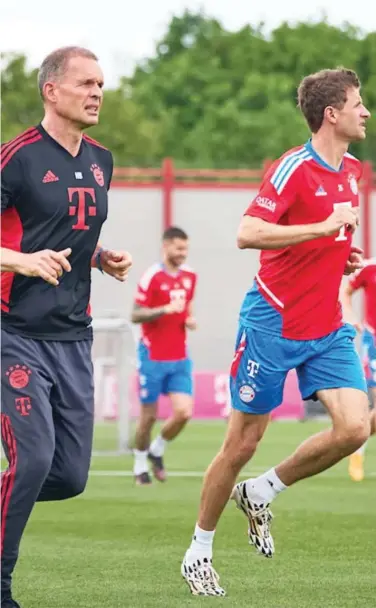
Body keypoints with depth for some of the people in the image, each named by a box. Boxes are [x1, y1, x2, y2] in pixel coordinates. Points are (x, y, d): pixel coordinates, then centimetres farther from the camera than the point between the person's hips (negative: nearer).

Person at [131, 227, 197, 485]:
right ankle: (140, 464, 24)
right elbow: (136, 315, -13)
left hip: (180, 358, 5)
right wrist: (166, 310, -25)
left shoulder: (190, 276, 7)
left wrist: (190, 319, 1)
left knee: (184, 412, -8)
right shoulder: (152, 277, -11)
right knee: (149, 416, 3)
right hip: (153, 357, -5)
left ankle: (157, 451, 18)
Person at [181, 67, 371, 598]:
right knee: (243, 443, 1)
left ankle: (262, 492, 10)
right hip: (273, 324, -7)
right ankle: (199, 551, 18)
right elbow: (248, 234, -26)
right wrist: (325, 227, -29)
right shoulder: (293, 168, -15)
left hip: (327, 328, 7)